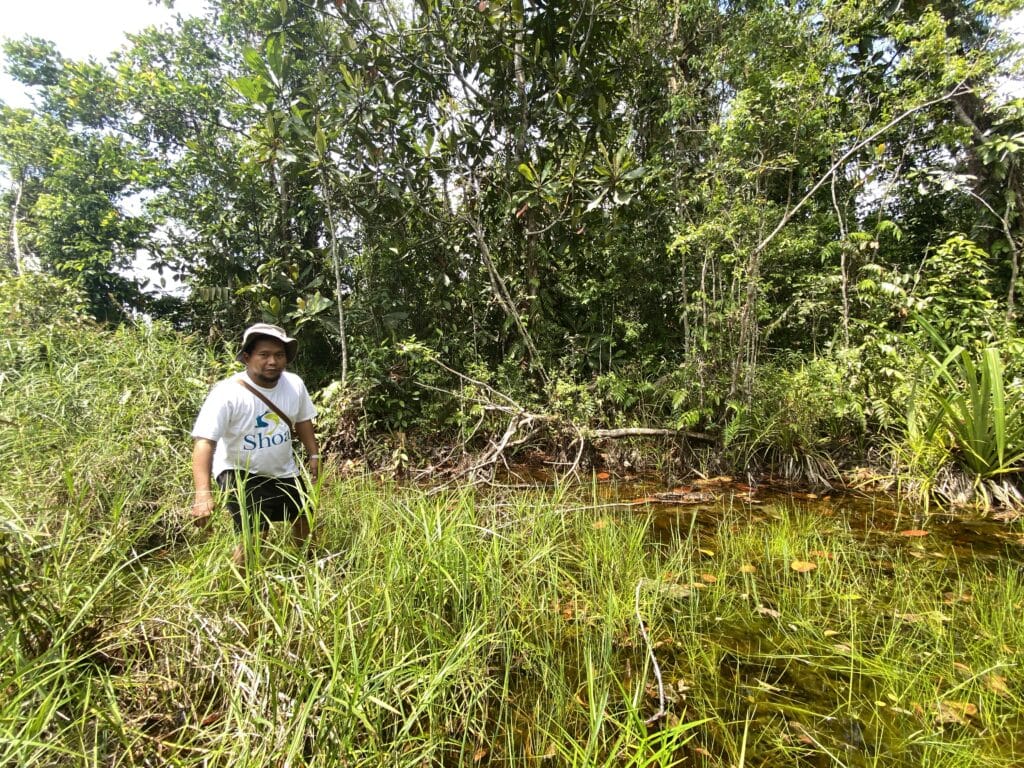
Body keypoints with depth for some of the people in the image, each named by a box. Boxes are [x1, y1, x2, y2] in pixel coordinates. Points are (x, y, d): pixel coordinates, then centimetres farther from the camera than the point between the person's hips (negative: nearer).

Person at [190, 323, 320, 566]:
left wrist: (313, 455, 5)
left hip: (284, 470, 6)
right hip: (241, 474, -6)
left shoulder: (294, 384, -12)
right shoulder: (227, 393, -28)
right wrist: (203, 493, -44)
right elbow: (205, 442, -34)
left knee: (303, 518, 21)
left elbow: (302, 421, 6)